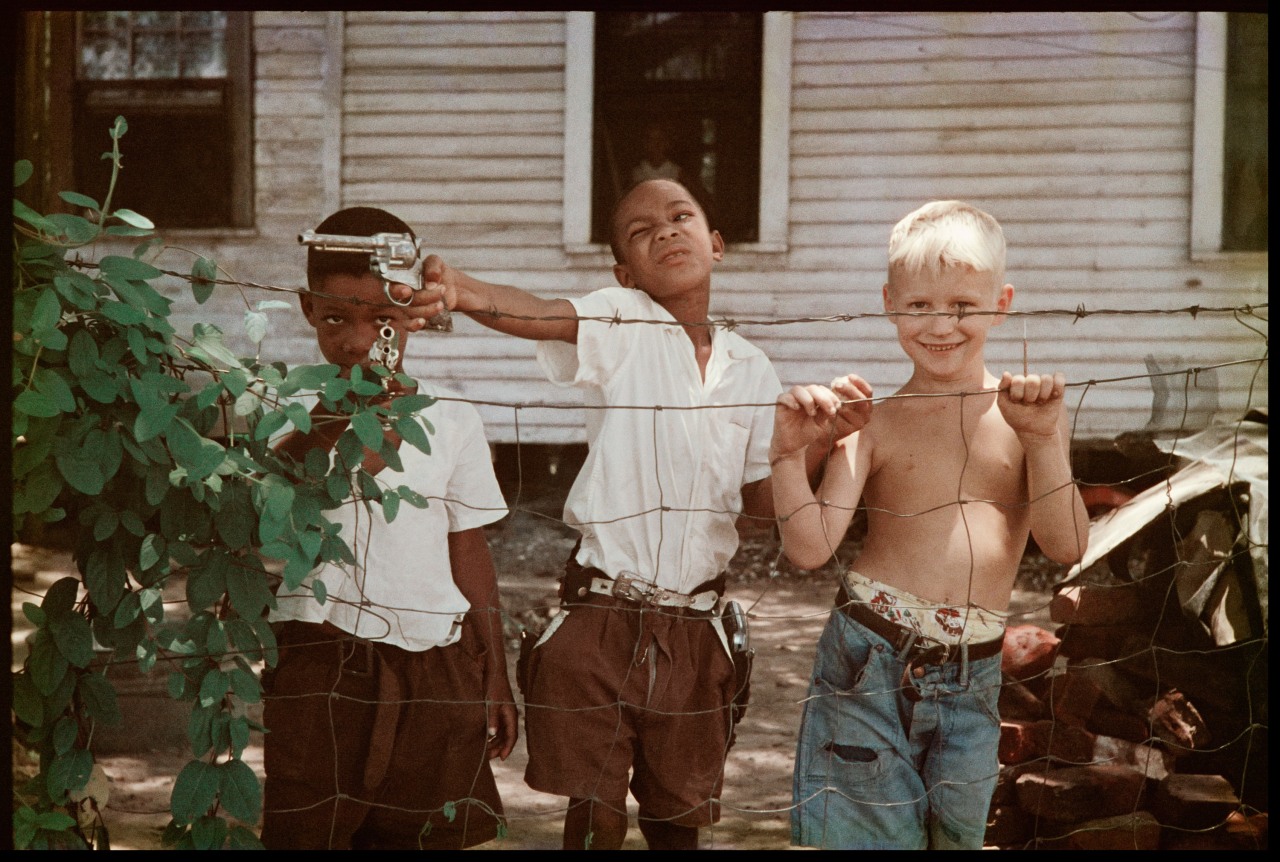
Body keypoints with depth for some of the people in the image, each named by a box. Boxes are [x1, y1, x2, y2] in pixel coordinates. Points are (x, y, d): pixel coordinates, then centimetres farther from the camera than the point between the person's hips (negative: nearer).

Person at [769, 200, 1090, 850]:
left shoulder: (1026, 411, 1)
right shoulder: (875, 422, -2)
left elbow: (1066, 547, -6)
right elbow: (810, 548, -7)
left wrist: (1043, 440, -17)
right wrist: (788, 451, -20)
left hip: (972, 674, 2)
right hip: (869, 657, -2)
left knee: (956, 830, 11)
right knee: (870, 830, 1)